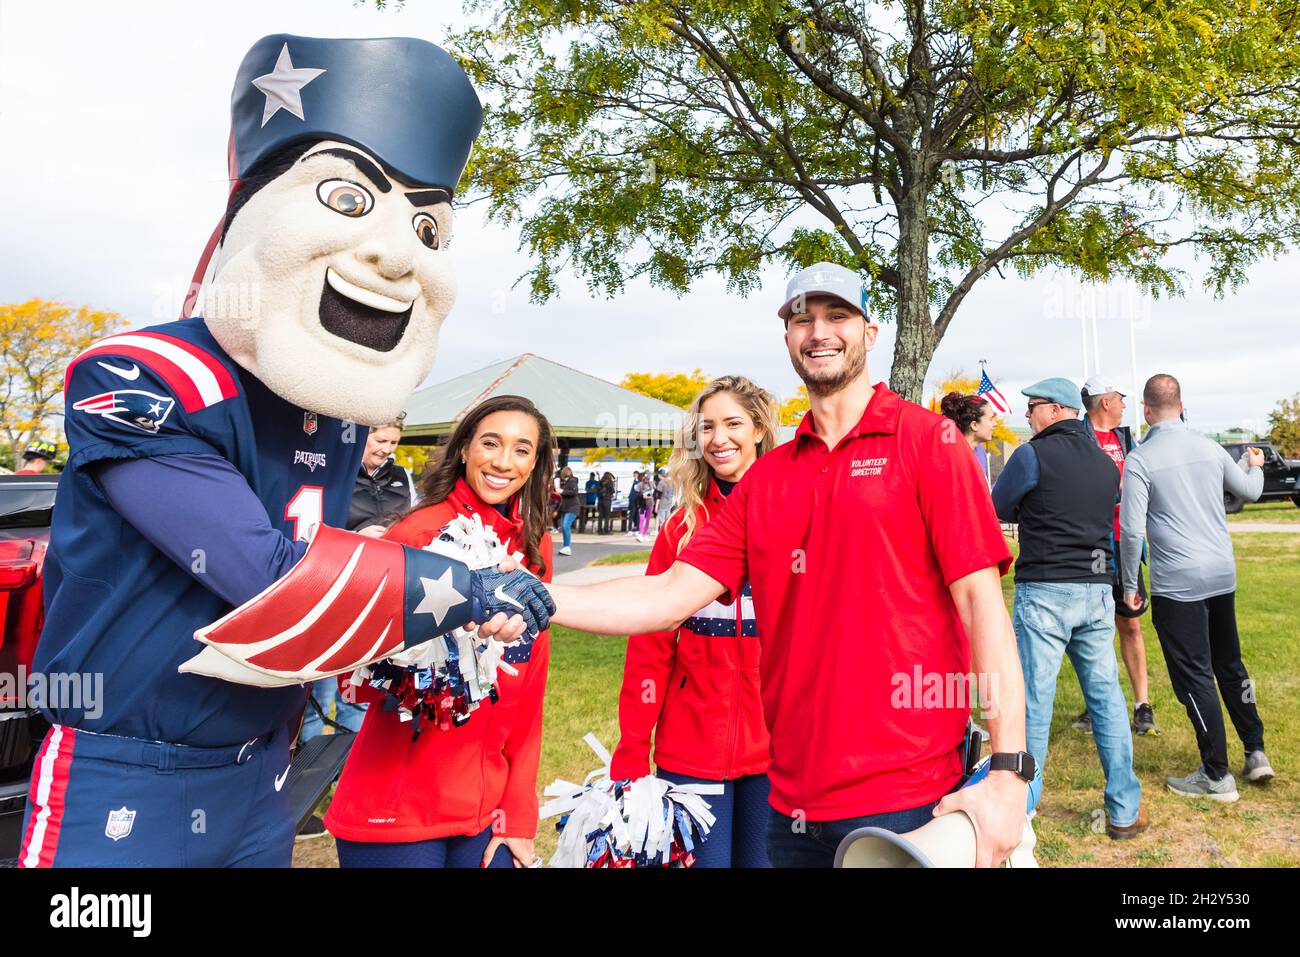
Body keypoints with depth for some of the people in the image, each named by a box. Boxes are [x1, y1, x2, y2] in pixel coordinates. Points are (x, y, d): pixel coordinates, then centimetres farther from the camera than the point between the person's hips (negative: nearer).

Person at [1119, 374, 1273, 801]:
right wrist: (1255, 466, 45)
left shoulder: (1140, 459, -12)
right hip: (1222, 575, 6)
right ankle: (1256, 753, 28)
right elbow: (1250, 491, 23)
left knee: (1194, 676, 2)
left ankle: (1217, 775, 8)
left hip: (1177, 584, -6)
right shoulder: (1210, 449, 5)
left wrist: (1130, 585, -5)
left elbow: (1131, 529, -15)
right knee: (1230, 665, 21)